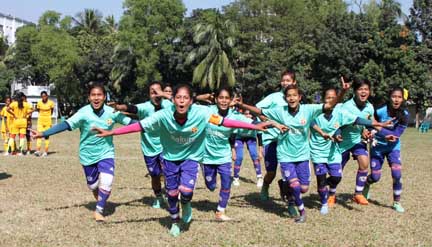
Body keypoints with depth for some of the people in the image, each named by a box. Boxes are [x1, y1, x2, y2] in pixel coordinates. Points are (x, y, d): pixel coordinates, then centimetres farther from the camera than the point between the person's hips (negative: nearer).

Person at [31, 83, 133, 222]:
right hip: (88, 155, 0)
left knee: (106, 182, -19)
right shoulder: (84, 113, -20)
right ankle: (101, 203, 45)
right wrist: (43, 134, -37)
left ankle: (99, 211, 1)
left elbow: (129, 122, -2)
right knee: (93, 185, 13)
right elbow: (66, 125, -28)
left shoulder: (112, 112, -12)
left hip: (106, 153, 0)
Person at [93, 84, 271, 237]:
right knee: (172, 193, 11)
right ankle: (175, 221, 41)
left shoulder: (200, 113, -28)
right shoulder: (163, 116, -27)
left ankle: (186, 204, 19)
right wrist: (110, 132, -21)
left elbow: (224, 121, -22)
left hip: (191, 157, -1)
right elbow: (139, 126, -20)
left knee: (186, 191, -19)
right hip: (170, 158, 1)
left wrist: (255, 126, -20)